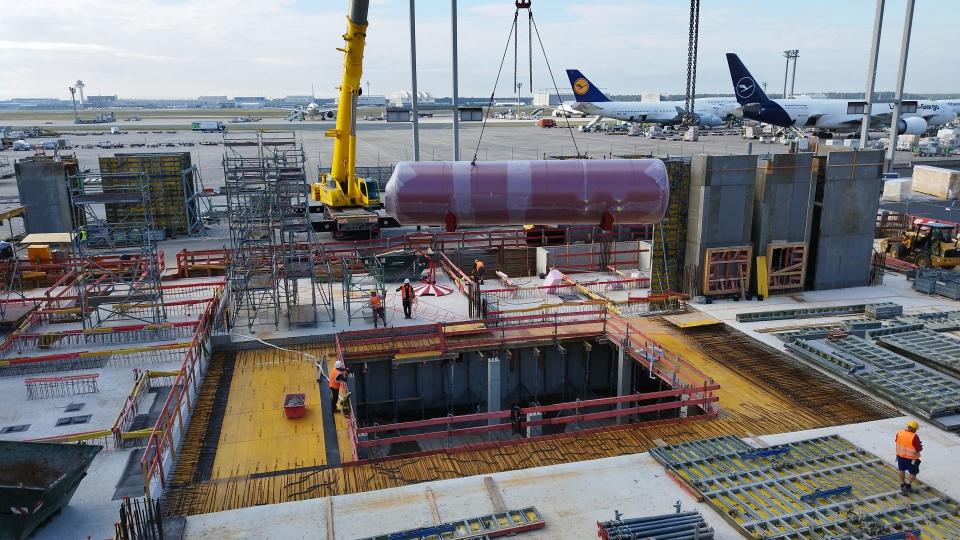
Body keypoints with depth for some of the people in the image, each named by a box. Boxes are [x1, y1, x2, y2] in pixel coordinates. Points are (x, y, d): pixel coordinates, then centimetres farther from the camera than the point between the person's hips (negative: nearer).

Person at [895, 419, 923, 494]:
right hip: (911, 457, -5)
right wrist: (921, 446, 2)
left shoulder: (899, 433, -10)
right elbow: (919, 449, -19)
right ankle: (908, 485, 14)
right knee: (913, 473, 17)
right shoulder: (914, 437, -27)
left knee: (901, 470, 24)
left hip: (900, 455, 5)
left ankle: (902, 485, 36)